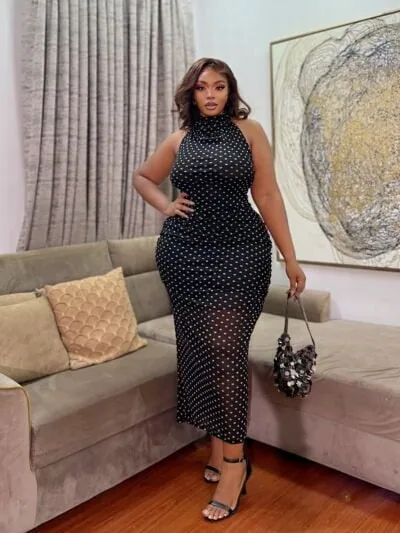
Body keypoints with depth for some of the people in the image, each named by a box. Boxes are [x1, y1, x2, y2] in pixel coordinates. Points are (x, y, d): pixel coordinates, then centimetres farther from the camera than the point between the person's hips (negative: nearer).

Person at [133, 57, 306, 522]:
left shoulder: (249, 132, 5)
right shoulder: (178, 140, 13)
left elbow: (268, 196, 1)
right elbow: (141, 177, 27)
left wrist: (290, 258, -3)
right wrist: (165, 205, 8)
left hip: (239, 252, -3)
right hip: (183, 254, 4)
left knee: (225, 348, -10)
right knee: (198, 348, 7)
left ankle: (233, 458, 4)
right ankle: (219, 446, 23)